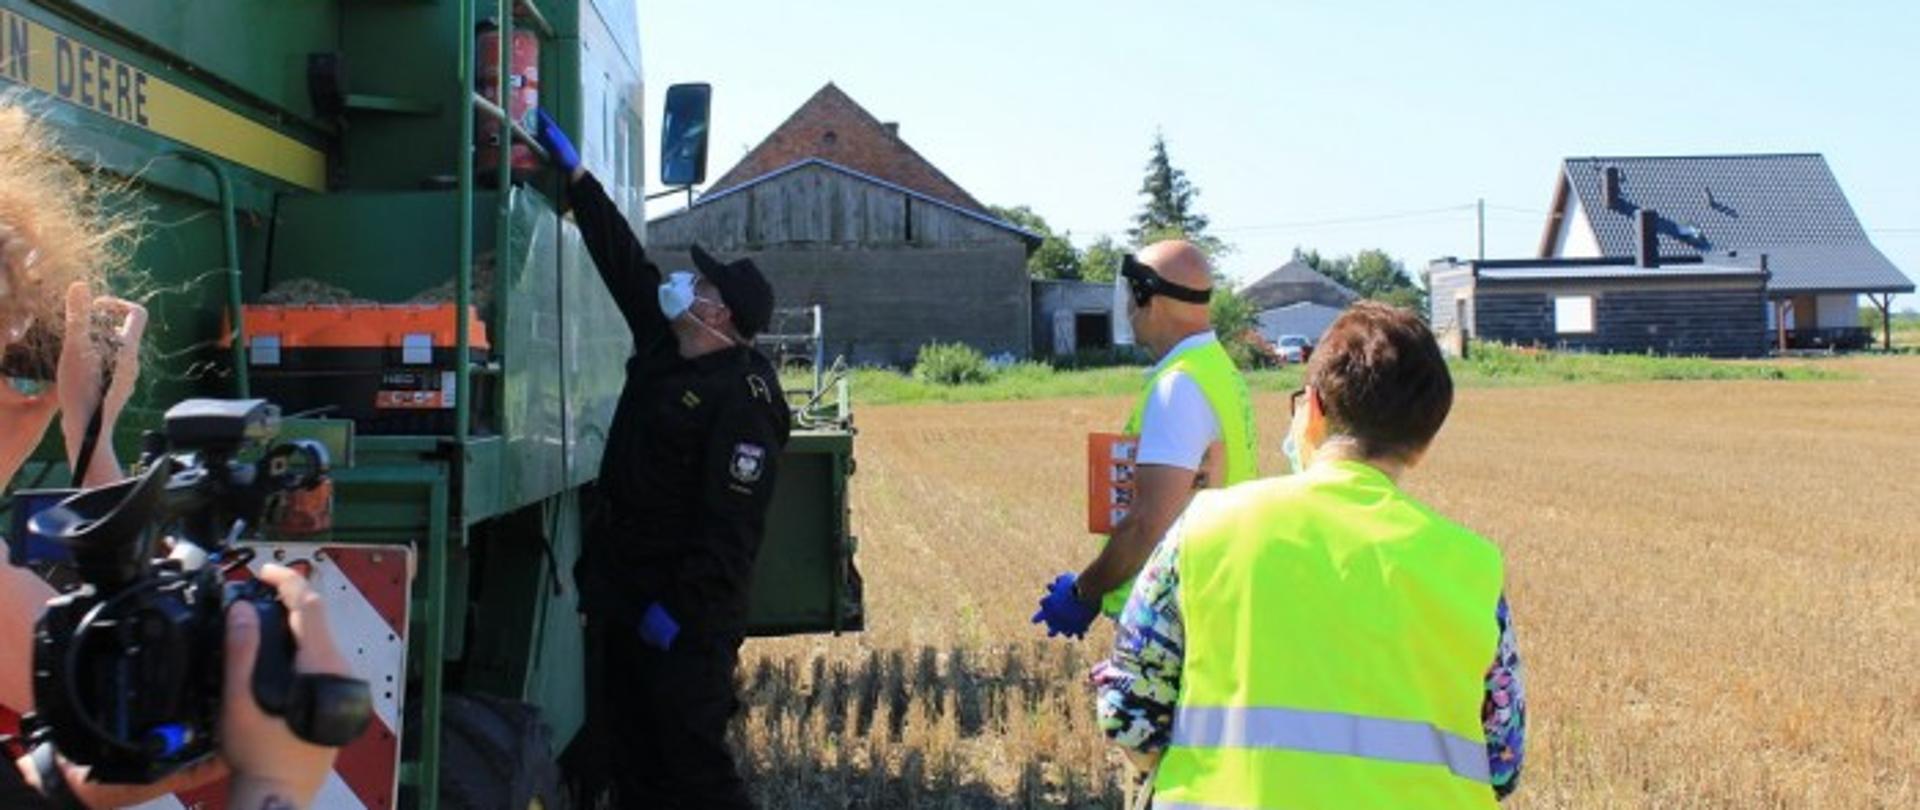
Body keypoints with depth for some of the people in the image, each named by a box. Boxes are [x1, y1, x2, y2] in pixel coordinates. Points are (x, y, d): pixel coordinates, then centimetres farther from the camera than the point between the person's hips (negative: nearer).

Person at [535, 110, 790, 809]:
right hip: (624, 599, 9)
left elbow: (731, 525, -22)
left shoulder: (741, 401, -18)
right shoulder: (662, 350, 8)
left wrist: (683, 611, -23)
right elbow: (624, 262, 18)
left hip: (685, 618, -9)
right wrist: (575, 174, 21)